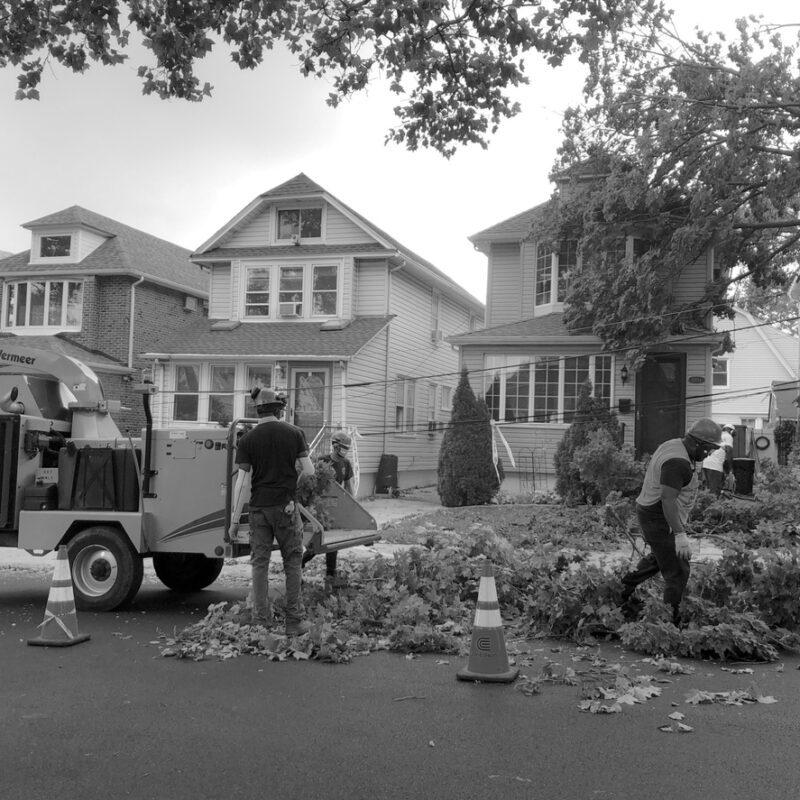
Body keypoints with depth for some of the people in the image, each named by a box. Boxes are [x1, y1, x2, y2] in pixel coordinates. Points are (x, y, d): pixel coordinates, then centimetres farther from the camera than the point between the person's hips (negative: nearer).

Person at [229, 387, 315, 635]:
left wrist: (235, 519, -1)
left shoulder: (247, 440, -1)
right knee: (292, 563, 8)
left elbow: (242, 481, -4)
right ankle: (294, 621, 9)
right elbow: (309, 471, -1)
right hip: (286, 506, -1)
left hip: (259, 507, 1)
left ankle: (260, 622, 9)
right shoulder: (294, 433, -1)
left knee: (260, 563, 7)